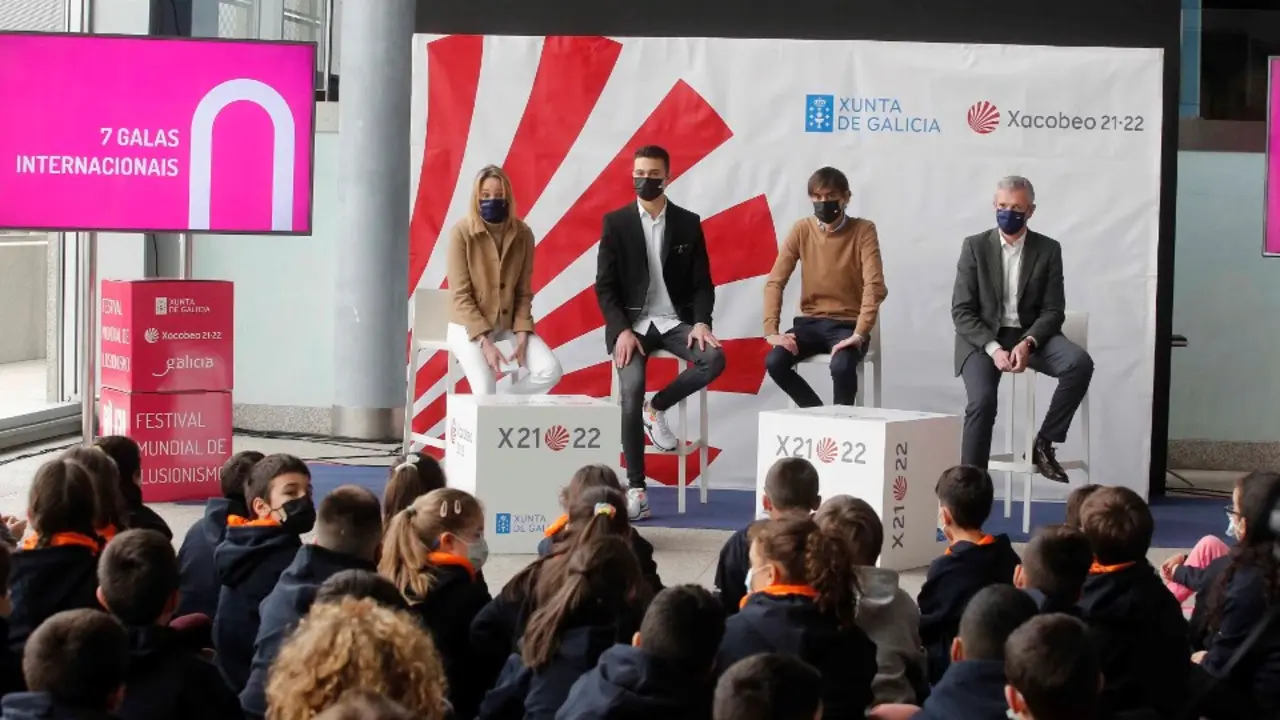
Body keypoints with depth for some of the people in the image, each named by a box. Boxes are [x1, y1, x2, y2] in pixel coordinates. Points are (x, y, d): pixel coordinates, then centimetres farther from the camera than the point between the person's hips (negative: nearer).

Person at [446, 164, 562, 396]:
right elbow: (461, 296, -14)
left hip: (507, 327, 4)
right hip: (468, 327, -4)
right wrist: (484, 342, -22)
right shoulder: (461, 232, -14)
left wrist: (521, 337, -9)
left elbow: (523, 293, 4)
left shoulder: (523, 234, -2)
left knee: (550, 371, -16)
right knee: (485, 391, -27)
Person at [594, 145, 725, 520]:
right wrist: (622, 330, -16)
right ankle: (636, 487, -18)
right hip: (632, 321, -2)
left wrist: (701, 322, -14)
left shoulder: (688, 223, 5)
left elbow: (702, 283, 5)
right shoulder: (615, 223, 1)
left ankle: (657, 408, -3)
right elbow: (605, 286, -1)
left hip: (674, 320, 2)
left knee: (714, 359, -28)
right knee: (631, 390, -26)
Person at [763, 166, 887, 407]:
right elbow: (775, 282, -2)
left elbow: (874, 285, -17)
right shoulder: (801, 230, 0)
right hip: (810, 322, 3)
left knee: (842, 366, -35)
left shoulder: (863, 230, -8)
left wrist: (860, 333, -29)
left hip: (847, 324, -3)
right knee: (774, 361, -25)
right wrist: (771, 330, -16)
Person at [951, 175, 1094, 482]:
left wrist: (1027, 343, -21)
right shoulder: (975, 246, 0)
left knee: (1080, 363, -26)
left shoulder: (1048, 250, 3)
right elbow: (961, 310, -4)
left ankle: (1044, 443, -13)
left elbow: (1053, 311, 0)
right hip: (983, 338, -2)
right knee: (982, 400, -29)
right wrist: (993, 348, -20)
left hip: (1030, 335, 2)